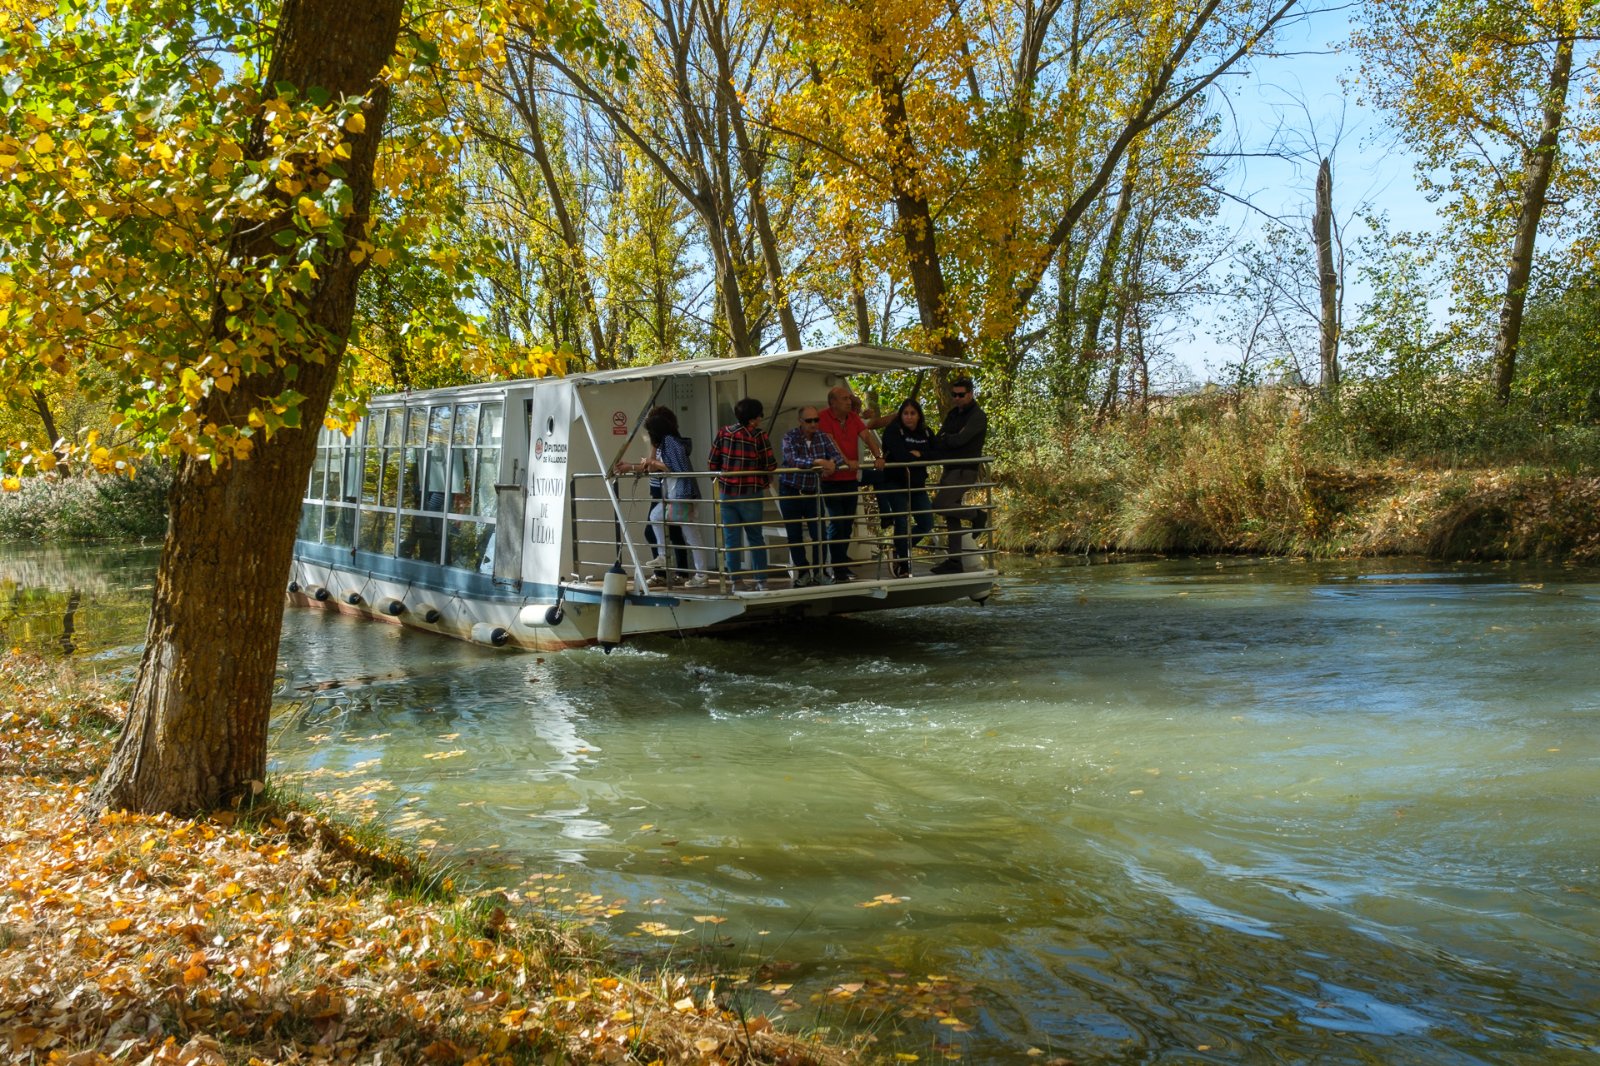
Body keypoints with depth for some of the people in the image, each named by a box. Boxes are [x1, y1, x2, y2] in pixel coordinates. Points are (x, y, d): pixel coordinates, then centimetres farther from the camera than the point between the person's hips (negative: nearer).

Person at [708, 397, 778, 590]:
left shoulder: (723, 433, -1)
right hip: (751, 494, -2)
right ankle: (760, 581, 11)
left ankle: (735, 581, 10)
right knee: (755, 537, 10)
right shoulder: (759, 436, -9)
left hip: (727, 492, 2)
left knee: (731, 538, 8)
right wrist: (766, 481, 12)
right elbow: (770, 466, -8)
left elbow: (712, 463, 1)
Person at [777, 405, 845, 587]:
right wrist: (817, 462, -37)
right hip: (790, 493, -2)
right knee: (794, 536, 4)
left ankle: (818, 572, 14)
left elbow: (838, 455, -9)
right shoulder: (789, 438, -11)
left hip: (813, 493, 2)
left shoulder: (823, 437, -1)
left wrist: (832, 463, -32)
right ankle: (803, 572, 17)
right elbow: (793, 460, -27)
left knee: (819, 535, -1)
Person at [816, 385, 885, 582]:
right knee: (836, 523, -8)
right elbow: (831, 442, -24)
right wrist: (846, 462, -36)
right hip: (831, 480, -6)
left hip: (850, 479, 6)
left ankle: (842, 564, 22)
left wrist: (878, 456, -18)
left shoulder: (853, 417, 8)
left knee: (848, 523, 11)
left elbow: (867, 436, -2)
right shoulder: (824, 418, -11)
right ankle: (839, 571, -4)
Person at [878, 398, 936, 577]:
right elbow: (900, 456, -25)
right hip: (895, 483, -6)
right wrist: (923, 458, -13)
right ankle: (903, 566, 3)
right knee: (902, 523, -12)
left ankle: (902, 549, 28)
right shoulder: (893, 431, -11)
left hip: (917, 484, 6)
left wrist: (918, 454, -18)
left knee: (927, 524, 2)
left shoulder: (927, 433, 7)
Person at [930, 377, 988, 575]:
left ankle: (977, 515, 1)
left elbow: (959, 439, -22)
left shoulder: (977, 416, -10)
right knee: (950, 517, 7)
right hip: (950, 469, 8)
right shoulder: (953, 414, 15)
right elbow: (939, 441, 8)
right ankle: (954, 562, 11)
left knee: (940, 505, -20)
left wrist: (942, 440, -5)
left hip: (965, 471, -8)